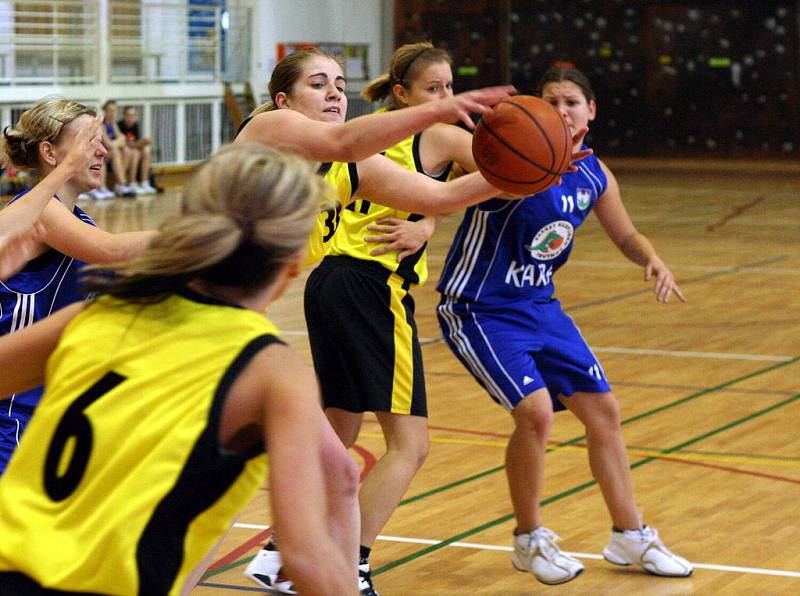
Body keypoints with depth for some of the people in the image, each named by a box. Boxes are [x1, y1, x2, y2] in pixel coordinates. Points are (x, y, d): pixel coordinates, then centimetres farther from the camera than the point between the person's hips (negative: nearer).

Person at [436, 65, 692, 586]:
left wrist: (654, 262, -6)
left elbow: (626, 235, 16)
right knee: (536, 410, -21)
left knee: (603, 410, 8)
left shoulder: (594, 175, 0)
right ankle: (530, 540, 3)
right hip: (478, 309, -7)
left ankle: (630, 538, 26)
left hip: (538, 305, 7)